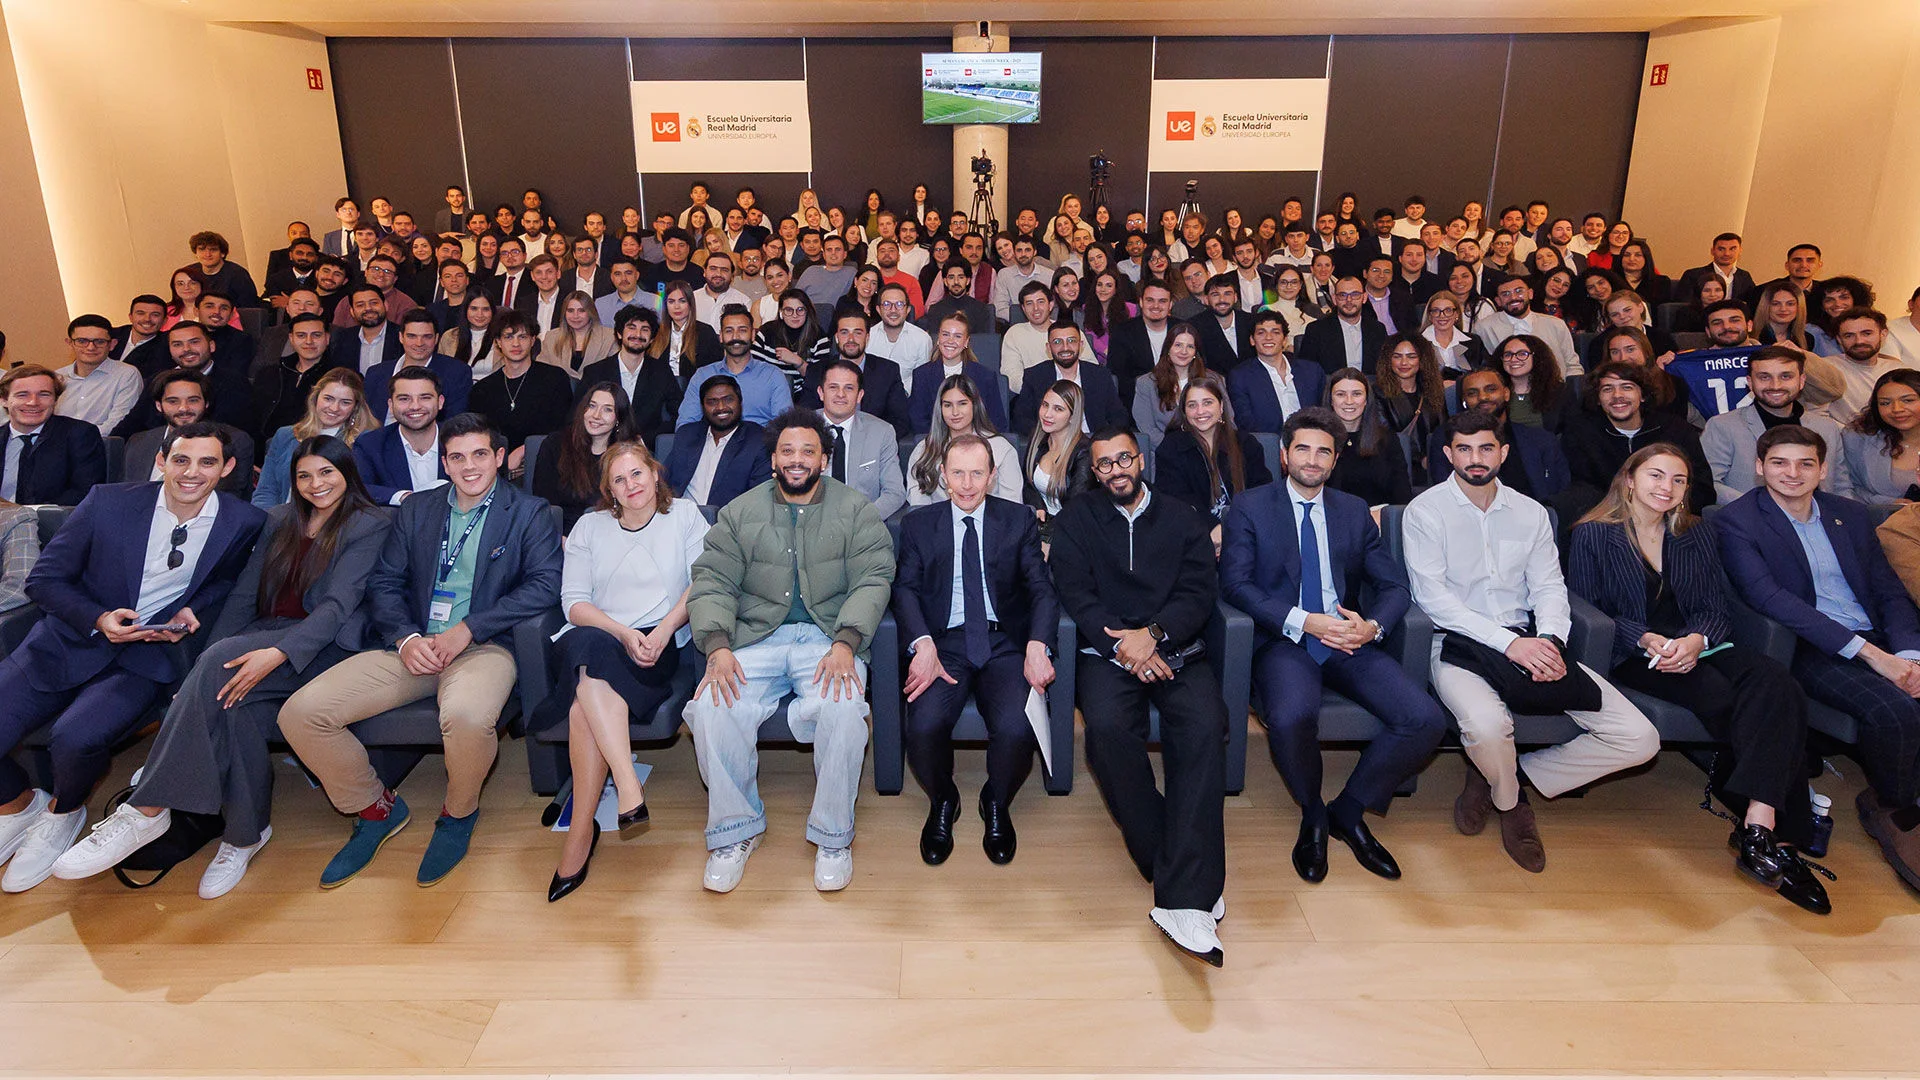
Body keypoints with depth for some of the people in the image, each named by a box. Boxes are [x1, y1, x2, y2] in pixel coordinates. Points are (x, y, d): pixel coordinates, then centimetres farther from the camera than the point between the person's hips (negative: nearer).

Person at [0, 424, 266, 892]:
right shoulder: (107, 502, -5)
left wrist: (192, 611, -7)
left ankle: (62, 813, 8)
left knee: (76, 736, -29)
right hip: (70, 641, 2)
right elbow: (44, 579, 1)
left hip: (148, 656, -2)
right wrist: (99, 620, -16)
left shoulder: (244, 523, -5)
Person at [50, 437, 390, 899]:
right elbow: (244, 594, 11)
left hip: (323, 648, -5)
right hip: (262, 638, 5)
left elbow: (339, 603, -12)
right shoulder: (278, 521, 19)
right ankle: (246, 831, -17)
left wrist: (278, 653, -27)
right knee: (237, 707, -30)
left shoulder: (370, 526, 0)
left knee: (223, 663, -32)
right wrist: (206, 664, -4)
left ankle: (146, 811, -27)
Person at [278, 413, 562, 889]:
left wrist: (467, 629, -15)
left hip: (484, 648, -4)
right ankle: (375, 807, 11)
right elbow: (383, 583, 13)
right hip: (413, 648, 5)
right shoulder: (415, 512, 19)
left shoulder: (528, 513, 6)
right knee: (300, 712, -13)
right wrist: (406, 638, -8)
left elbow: (546, 584, -8)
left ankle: (458, 813, -4)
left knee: (467, 716, -38)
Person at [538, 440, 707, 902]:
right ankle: (628, 787, -43)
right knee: (586, 643, -37)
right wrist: (623, 633, -10)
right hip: (596, 639, 2)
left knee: (586, 697, -33)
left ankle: (580, 831, -32)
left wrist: (663, 629, -13)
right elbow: (574, 601, 8)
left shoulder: (685, 515, 16)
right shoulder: (589, 526, 21)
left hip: (661, 646, -2)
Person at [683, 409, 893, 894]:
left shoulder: (856, 510, 7)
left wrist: (844, 644, -19)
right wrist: (718, 647, -13)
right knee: (711, 708, -26)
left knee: (844, 709, -32)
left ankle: (833, 836, -10)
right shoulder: (740, 512, 13)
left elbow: (872, 581, -2)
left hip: (828, 637, -2)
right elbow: (712, 583, 5)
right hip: (756, 638, 2)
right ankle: (735, 829, -4)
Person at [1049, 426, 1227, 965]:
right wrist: (1120, 645, -13)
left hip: (1176, 651, 1)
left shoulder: (1182, 519, 17)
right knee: (1108, 726, -34)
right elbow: (1075, 593, 2)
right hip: (1108, 651, 0)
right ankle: (1194, 876, -20)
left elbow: (1199, 592, 5)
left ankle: (1185, 900, -35)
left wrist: (1154, 634, -15)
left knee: (1204, 726, -31)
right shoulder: (1076, 520, 15)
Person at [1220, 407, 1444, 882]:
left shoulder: (1355, 511, 17)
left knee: (1426, 721, -19)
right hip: (1284, 641, -4)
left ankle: (1349, 811, 5)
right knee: (1291, 718, -36)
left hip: (1348, 641, 4)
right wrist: (1302, 622, -19)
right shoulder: (1249, 508, 5)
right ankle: (1313, 816, -2)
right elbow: (1236, 583, -8)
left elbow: (1394, 585, 11)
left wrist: (1372, 626, -12)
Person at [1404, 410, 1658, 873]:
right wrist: (1507, 642, -20)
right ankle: (1509, 801, 1)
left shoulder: (1530, 513, 14)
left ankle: (1500, 777, 6)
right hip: (1461, 644, -5)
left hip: (1527, 642, 5)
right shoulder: (1426, 511, -1)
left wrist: (1550, 639, -14)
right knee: (1487, 726, -38)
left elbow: (1549, 586, 8)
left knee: (1638, 739, -8)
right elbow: (1431, 595, -11)